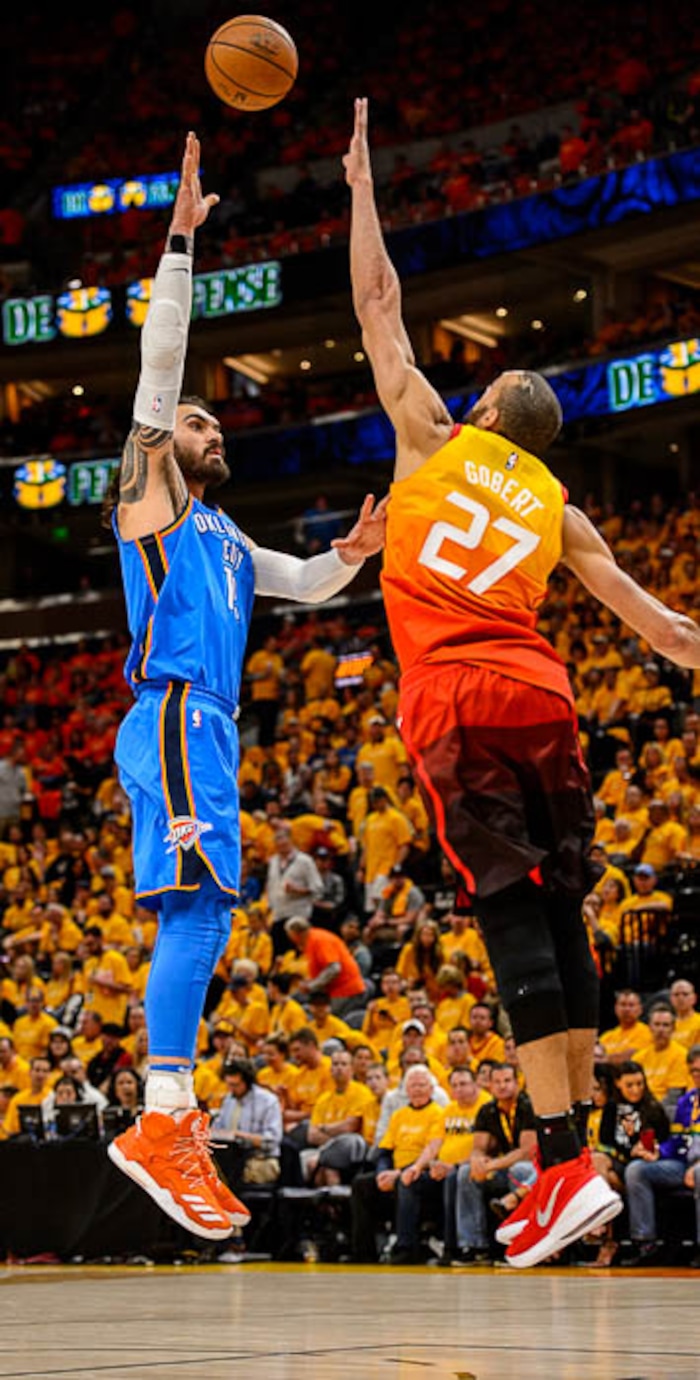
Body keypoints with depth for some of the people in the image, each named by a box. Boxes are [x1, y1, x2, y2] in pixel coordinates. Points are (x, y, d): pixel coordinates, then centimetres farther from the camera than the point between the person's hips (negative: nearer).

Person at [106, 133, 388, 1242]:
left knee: (196, 914, 6)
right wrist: (180, 242, -4)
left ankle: (173, 1118, 8)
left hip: (205, 727, 9)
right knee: (201, 904, -20)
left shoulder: (224, 541, 29)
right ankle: (165, 1122, -28)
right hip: (175, 721, -9)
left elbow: (307, 585, 37)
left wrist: (354, 553, 16)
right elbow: (159, 362, -1)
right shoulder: (150, 490, 7)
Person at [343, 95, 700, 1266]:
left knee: (515, 919, -12)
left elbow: (379, 312, 16)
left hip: (456, 698, -4)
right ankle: (570, 1151, 11)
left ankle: (568, 1163, -19)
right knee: (559, 915, 9)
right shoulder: (556, 504, 19)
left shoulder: (435, 439, 11)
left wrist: (361, 185, 23)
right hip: (540, 694, 4)